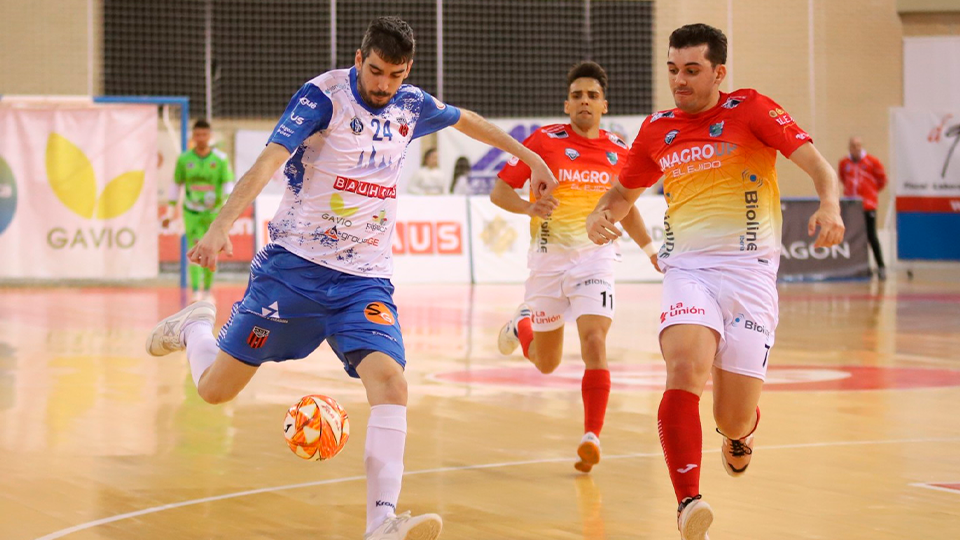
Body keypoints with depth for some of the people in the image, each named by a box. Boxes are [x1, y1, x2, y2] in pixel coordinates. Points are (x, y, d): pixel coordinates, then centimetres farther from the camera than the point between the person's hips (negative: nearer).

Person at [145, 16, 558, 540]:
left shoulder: (411, 105, 5)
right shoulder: (324, 94, -12)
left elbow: (466, 119, 27)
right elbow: (269, 159, -23)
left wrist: (528, 157, 35)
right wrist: (221, 226, -36)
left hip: (365, 277, 3)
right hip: (294, 264, -3)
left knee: (389, 380, -22)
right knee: (215, 388, 4)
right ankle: (195, 326, 39)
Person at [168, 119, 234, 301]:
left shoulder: (220, 159, -6)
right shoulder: (184, 159, -2)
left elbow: (228, 183, -10)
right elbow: (177, 183, 9)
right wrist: (173, 207, 9)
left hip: (213, 212, 0)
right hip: (192, 212, 0)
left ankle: (207, 290, 26)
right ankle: (196, 291, -22)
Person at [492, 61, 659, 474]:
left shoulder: (619, 152, 4)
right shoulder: (544, 141, -7)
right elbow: (499, 191, -5)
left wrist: (650, 249, 15)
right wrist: (530, 207, -24)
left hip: (596, 258, 1)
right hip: (548, 258, -1)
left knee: (594, 345, -21)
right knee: (547, 364, 12)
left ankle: (591, 438, -19)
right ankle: (521, 327, 47)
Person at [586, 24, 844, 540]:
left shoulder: (750, 109, -1)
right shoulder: (656, 130, 11)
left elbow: (815, 163, -9)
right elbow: (624, 189, 27)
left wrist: (830, 205, -29)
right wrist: (601, 215, 4)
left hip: (749, 270, -2)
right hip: (687, 269, 2)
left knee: (735, 420, 0)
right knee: (684, 370, -28)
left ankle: (738, 432, 41)